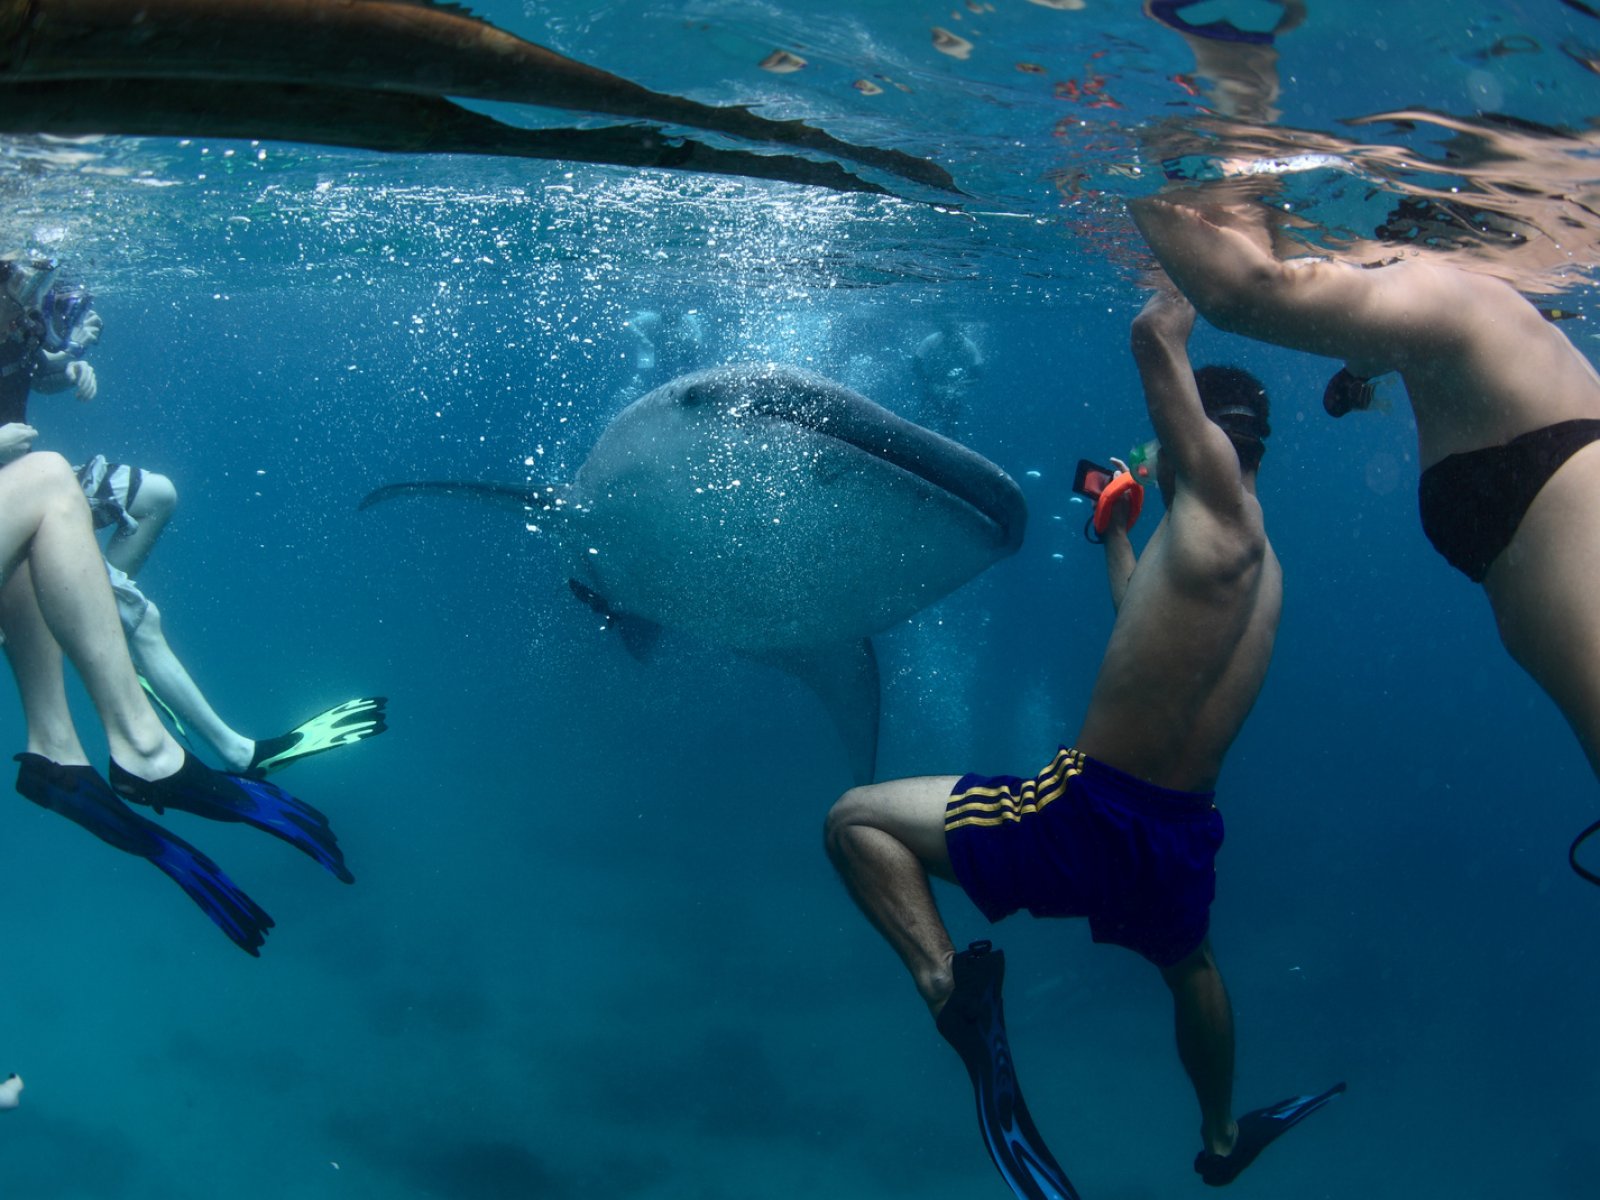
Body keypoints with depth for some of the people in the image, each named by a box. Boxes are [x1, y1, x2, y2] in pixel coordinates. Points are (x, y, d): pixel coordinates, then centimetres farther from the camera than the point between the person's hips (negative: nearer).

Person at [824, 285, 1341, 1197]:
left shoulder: (1219, 500, -13)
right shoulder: (1256, 559, 13)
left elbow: (1155, 334, -17)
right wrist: (1119, 528, 41)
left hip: (1094, 817, -9)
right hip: (1186, 835, 9)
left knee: (858, 820, -5)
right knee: (1190, 965, 40)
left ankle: (951, 985, -24)